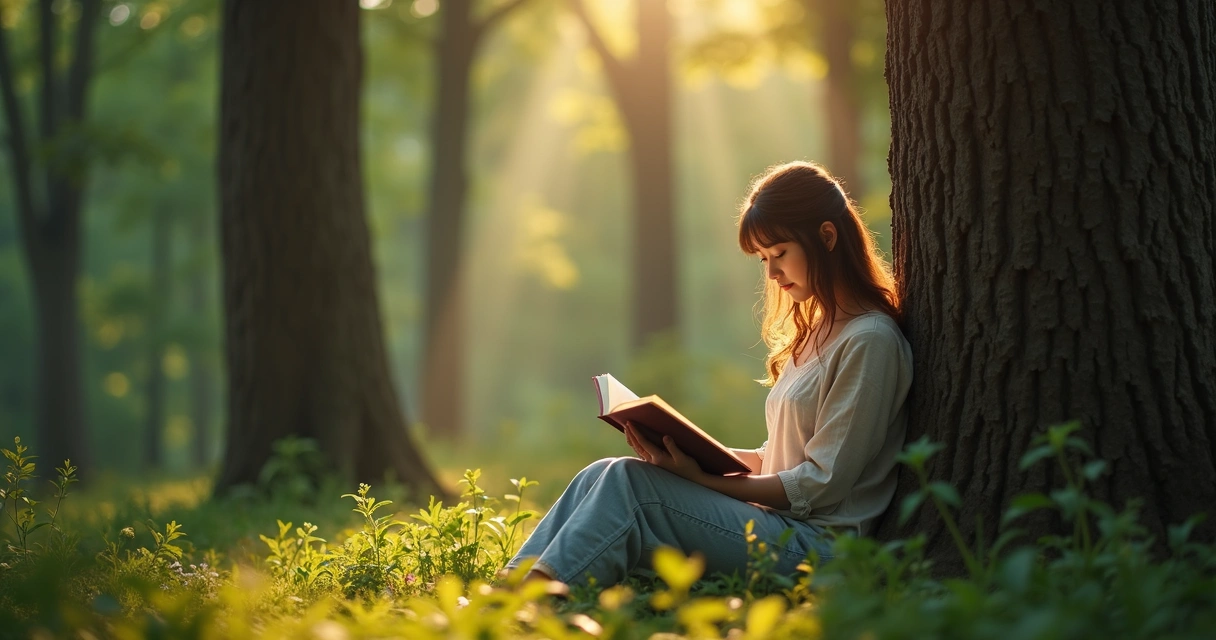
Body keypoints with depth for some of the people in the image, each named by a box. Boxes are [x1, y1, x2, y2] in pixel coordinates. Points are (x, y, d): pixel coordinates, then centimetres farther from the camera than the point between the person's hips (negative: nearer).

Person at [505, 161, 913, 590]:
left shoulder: (870, 341, -10)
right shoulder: (816, 332, 19)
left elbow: (820, 485, -14)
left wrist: (703, 477, -15)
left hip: (814, 543, -8)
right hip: (779, 525, 8)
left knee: (629, 480, -20)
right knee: (602, 474, -7)